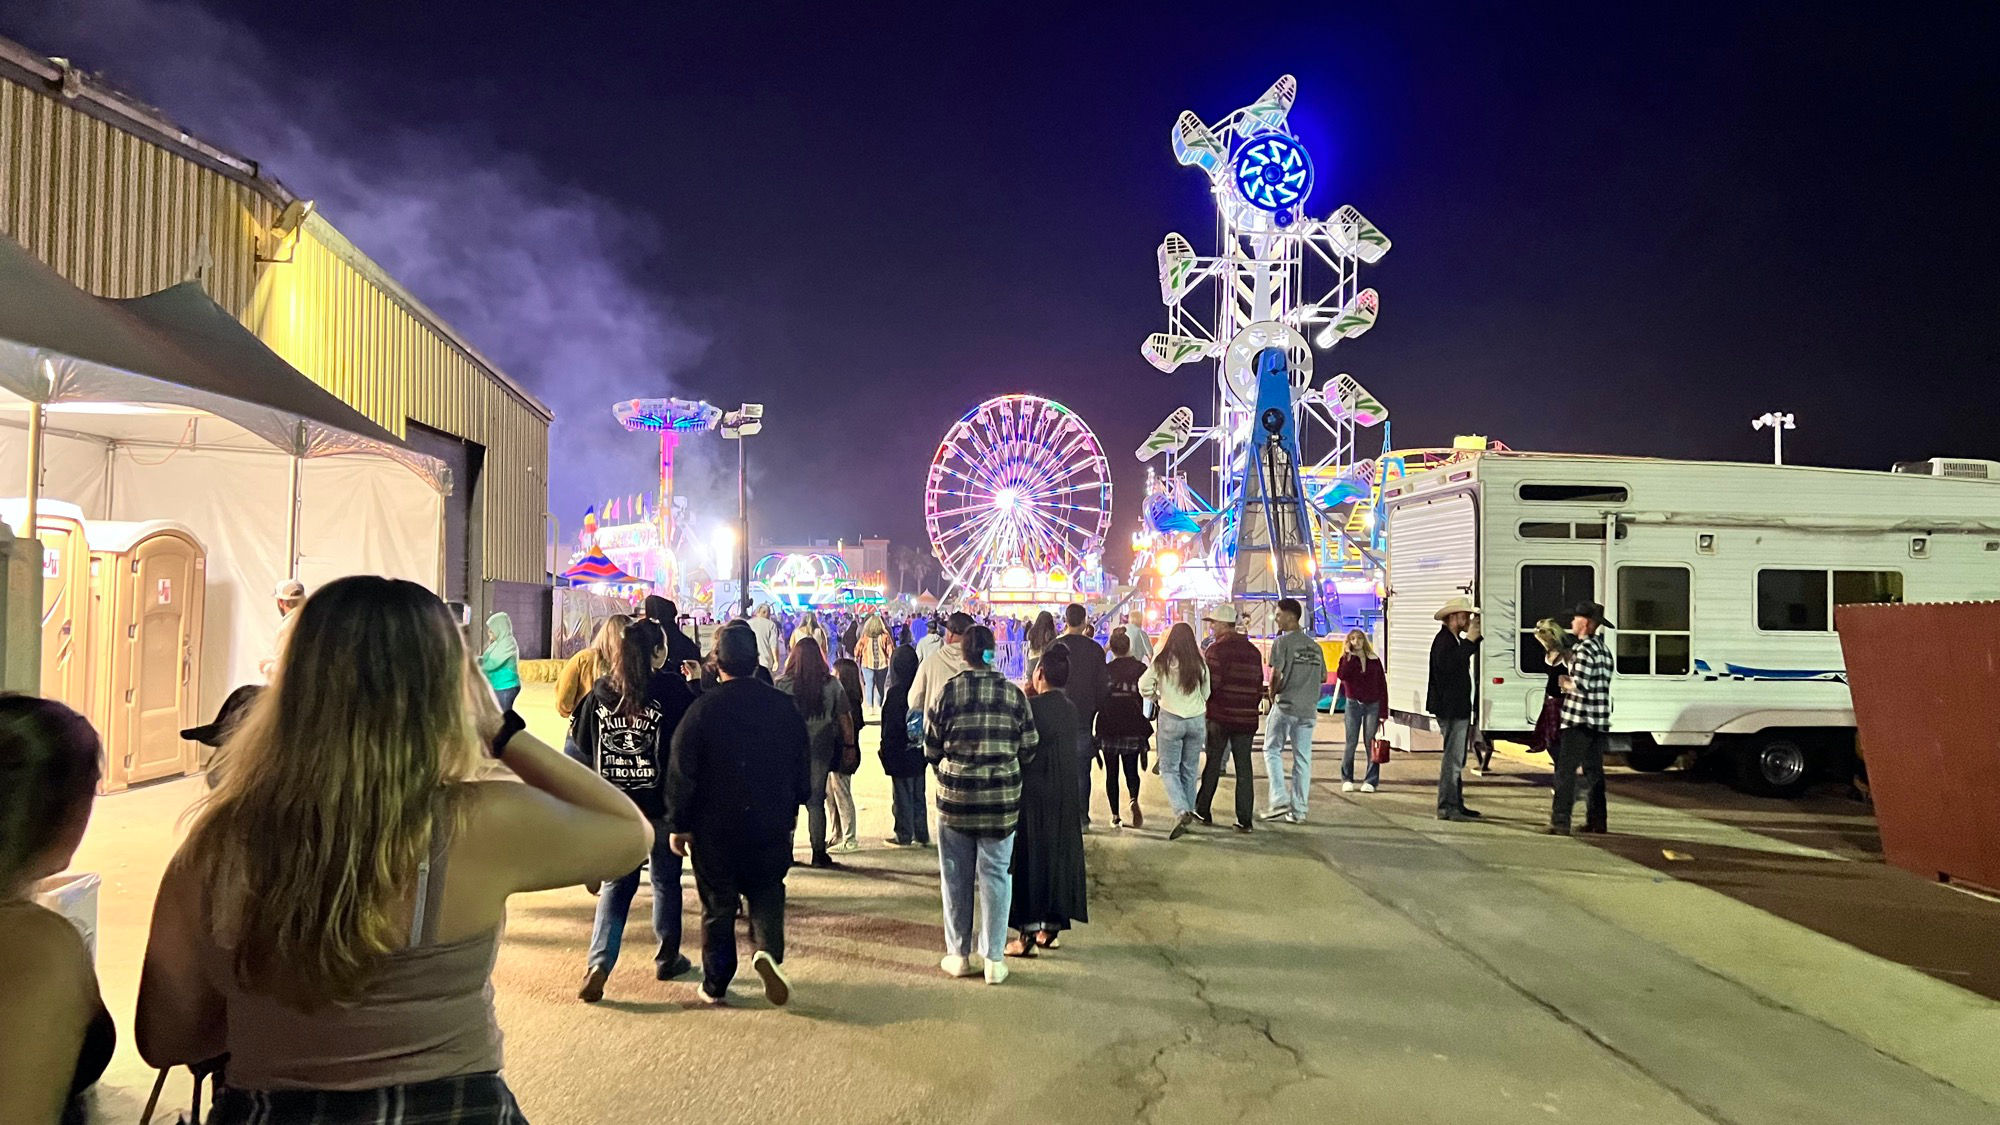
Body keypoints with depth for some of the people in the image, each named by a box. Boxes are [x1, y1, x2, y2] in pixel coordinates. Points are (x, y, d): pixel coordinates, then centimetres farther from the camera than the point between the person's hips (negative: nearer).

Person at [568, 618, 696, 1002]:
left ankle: (598, 965, -4)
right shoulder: (672, 689, -11)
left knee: (616, 884, 10)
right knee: (666, 880, 14)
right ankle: (667, 958, 26)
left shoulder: (601, 691, 0)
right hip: (661, 804, -3)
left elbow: (584, 746, 7)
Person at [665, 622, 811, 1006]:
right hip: (771, 823, 2)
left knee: (718, 903, 10)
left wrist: (679, 824, 0)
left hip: (714, 826, -2)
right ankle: (768, 948, -8)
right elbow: (803, 767, 7)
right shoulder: (783, 706, -1)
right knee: (767, 891, 18)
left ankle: (715, 985, 17)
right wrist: (791, 810, 20)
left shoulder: (703, 708, -11)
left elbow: (681, 772, -10)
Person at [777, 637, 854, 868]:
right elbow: (844, 717, 1)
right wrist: (849, 745, 11)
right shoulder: (831, 684, -5)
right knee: (816, 801, 9)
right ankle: (819, 853, 12)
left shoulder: (782, 684, -10)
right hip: (821, 748, 1)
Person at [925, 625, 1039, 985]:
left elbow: (931, 749, 0)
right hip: (1002, 797, 1)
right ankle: (994, 959, 12)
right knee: (996, 874, 9)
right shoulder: (1013, 694, -4)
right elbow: (1029, 750, 1)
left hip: (955, 796, 0)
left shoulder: (948, 693, -7)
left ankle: (959, 954, 21)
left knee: (956, 875, 12)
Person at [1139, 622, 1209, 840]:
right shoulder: (1200, 664, -2)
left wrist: (1157, 698, 11)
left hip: (1171, 718, -3)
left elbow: (1144, 686, -7)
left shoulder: (1161, 662, -8)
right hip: (1197, 719, 3)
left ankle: (1182, 812, -15)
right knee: (1190, 770, 15)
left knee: (1169, 769, 4)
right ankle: (1188, 811, 21)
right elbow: (1206, 693, 7)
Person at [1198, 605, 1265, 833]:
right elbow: (1259, 686, 12)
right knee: (1244, 768, 5)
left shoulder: (1216, 648, -9)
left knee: (1213, 764, 8)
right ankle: (1245, 819, 3)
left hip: (1220, 715, -4)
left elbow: (1210, 684, -15)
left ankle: (1203, 811, 17)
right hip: (1247, 718, 4)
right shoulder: (1253, 651, 11)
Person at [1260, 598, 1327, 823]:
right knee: (1303, 758, 7)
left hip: (1285, 706, -5)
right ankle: (1299, 811, 9)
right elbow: (1323, 677, 15)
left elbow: (1276, 675, -14)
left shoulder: (1282, 642, -8)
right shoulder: (1314, 645, 12)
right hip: (1309, 708, 5)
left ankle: (1280, 799, -5)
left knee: (1272, 751, 8)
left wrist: (1272, 695, 1)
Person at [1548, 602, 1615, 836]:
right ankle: (1597, 821, 19)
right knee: (1594, 771, 15)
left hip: (1580, 720, -9)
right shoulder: (1604, 649, 14)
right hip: (1600, 721, 9)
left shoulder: (1584, 649, -14)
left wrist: (1563, 681, -3)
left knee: (1565, 770, -7)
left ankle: (1560, 822, -9)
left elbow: (1579, 685, -21)